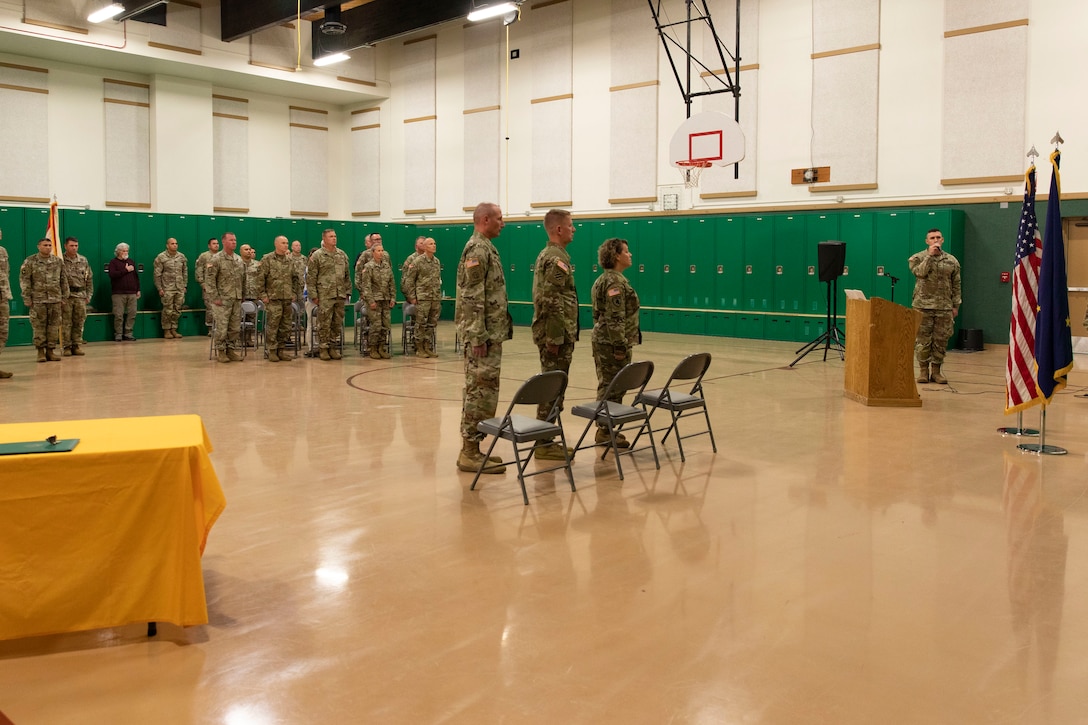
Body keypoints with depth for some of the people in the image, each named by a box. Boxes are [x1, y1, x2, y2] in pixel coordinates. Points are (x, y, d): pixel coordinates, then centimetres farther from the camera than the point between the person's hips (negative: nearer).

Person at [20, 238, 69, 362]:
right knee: (39, 326, -1)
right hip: (38, 300, -3)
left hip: (55, 300, 3)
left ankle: (50, 350, 11)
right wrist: (27, 298, -6)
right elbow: (24, 280, -1)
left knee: (54, 325, 3)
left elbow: (63, 281, 14)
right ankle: (40, 351, 6)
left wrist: (63, 297, 10)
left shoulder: (58, 262, 10)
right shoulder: (30, 261, 0)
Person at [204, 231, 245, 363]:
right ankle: (220, 351, 7)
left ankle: (232, 349, 17)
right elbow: (209, 279, -10)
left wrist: (242, 296, 12)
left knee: (235, 327, 7)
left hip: (237, 300, 6)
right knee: (222, 327, -3)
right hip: (222, 300, -6)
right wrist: (215, 298, -14)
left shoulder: (239, 260, 12)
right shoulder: (217, 259, -7)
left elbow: (243, 279, 17)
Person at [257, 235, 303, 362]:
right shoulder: (267, 259, -3)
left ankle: (282, 349, 15)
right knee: (273, 325, -4)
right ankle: (272, 351, 3)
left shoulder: (291, 261, 11)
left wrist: (295, 293, 10)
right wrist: (262, 294, -9)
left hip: (287, 299, 5)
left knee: (286, 326, 6)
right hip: (273, 298, -5)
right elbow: (260, 278, -5)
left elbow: (296, 278, 17)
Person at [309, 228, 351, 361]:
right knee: (324, 323, -2)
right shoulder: (317, 256, -2)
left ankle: (334, 347, 17)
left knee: (337, 323, 7)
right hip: (325, 295, -4)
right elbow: (311, 278, -3)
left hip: (340, 295, 4)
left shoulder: (342, 255, 12)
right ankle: (323, 348, 7)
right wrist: (313, 295, -8)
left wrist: (348, 291, 12)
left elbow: (347, 275, 17)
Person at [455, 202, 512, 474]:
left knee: (478, 390, 13)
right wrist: (479, 336, -22)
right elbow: (472, 298, -20)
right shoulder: (477, 249, -14)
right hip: (483, 335, -10)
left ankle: (472, 447, 20)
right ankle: (470, 452, -2)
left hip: (492, 333, 10)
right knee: (481, 391, -7)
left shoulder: (485, 247, 17)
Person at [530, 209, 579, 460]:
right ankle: (544, 444, 0)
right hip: (557, 334, -10)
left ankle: (546, 439, 20)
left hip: (552, 333, 10)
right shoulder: (557, 258, -15)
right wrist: (556, 338, -22)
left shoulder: (546, 255, 16)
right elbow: (552, 302, -22)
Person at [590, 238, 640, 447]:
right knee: (612, 387, -5)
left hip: (603, 341, 10)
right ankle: (605, 432, 0)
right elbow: (615, 318, -22)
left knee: (608, 386, 15)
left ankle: (605, 429, 22)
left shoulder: (605, 279, 16)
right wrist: (620, 346, -22)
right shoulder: (615, 282, -16)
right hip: (612, 343, -10)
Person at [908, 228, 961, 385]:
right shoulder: (917, 258, 4)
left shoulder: (952, 261, 10)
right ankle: (923, 370, 9)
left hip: (944, 307, 2)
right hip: (923, 306, -2)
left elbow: (956, 285, 11)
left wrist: (956, 305, 6)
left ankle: (936, 371, 13)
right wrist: (930, 255, -15)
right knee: (923, 339, -1)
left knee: (941, 340, 4)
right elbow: (920, 272, -16)